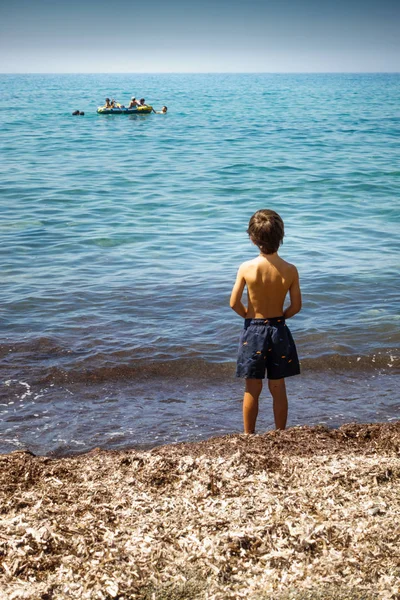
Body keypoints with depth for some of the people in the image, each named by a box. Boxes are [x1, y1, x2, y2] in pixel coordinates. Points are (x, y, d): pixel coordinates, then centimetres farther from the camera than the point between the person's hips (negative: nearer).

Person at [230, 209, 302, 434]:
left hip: (254, 331, -1)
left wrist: (249, 315, 8)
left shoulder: (246, 268, -15)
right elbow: (296, 306, -5)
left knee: (253, 389, 10)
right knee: (278, 388, 13)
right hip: (279, 331, 1)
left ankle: (249, 436, 18)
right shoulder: (290, 270, -11)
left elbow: (234, 303, -11)